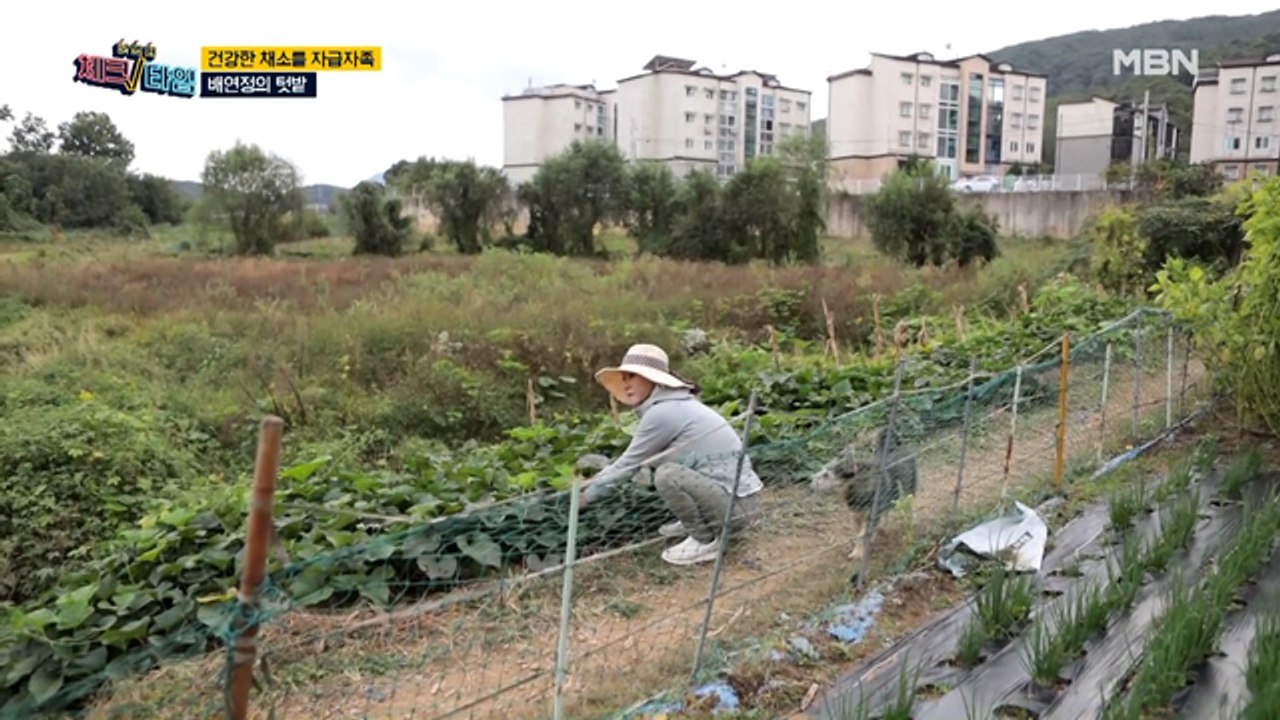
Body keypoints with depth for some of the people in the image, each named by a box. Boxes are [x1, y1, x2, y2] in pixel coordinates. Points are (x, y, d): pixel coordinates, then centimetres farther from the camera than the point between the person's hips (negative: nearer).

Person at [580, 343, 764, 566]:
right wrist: (595, 479, 19)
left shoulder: (662, 412, -17)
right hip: (736, 494, 9)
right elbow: (633, 461, 20)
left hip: (738, 504, -9)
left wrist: (585, 495, 3)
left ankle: (707, 541, -5)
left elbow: (629, 464, -8)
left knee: (667, 474, -24)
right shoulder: (676, 405, 11)